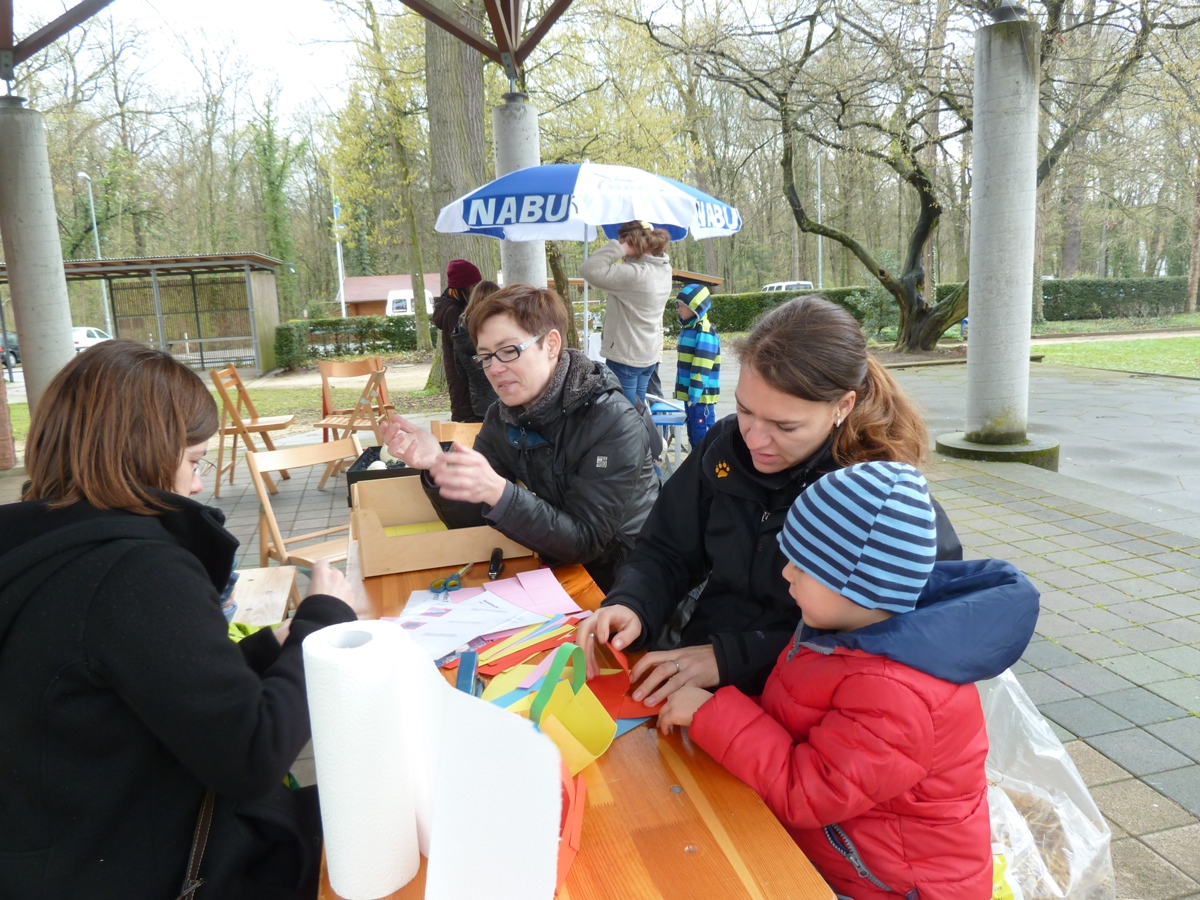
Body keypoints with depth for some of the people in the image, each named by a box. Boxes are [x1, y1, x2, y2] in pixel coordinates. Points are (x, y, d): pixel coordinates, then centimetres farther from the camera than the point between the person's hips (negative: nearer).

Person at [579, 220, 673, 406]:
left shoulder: (635, 274, -25)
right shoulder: (663, 269, 2)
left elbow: (589, 269, -26)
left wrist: (618, 247, -20)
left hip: (625, 356, -9)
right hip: (649, 355, 9)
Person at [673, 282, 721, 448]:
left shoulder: (705, 331, -16)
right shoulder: (686, 328, 13)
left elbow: (702, 368, -21)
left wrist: (694, 394, -22)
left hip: (701, 395, -9)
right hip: (689, 393, 10)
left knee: (703, 435, -5)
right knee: (693, 433, 17)